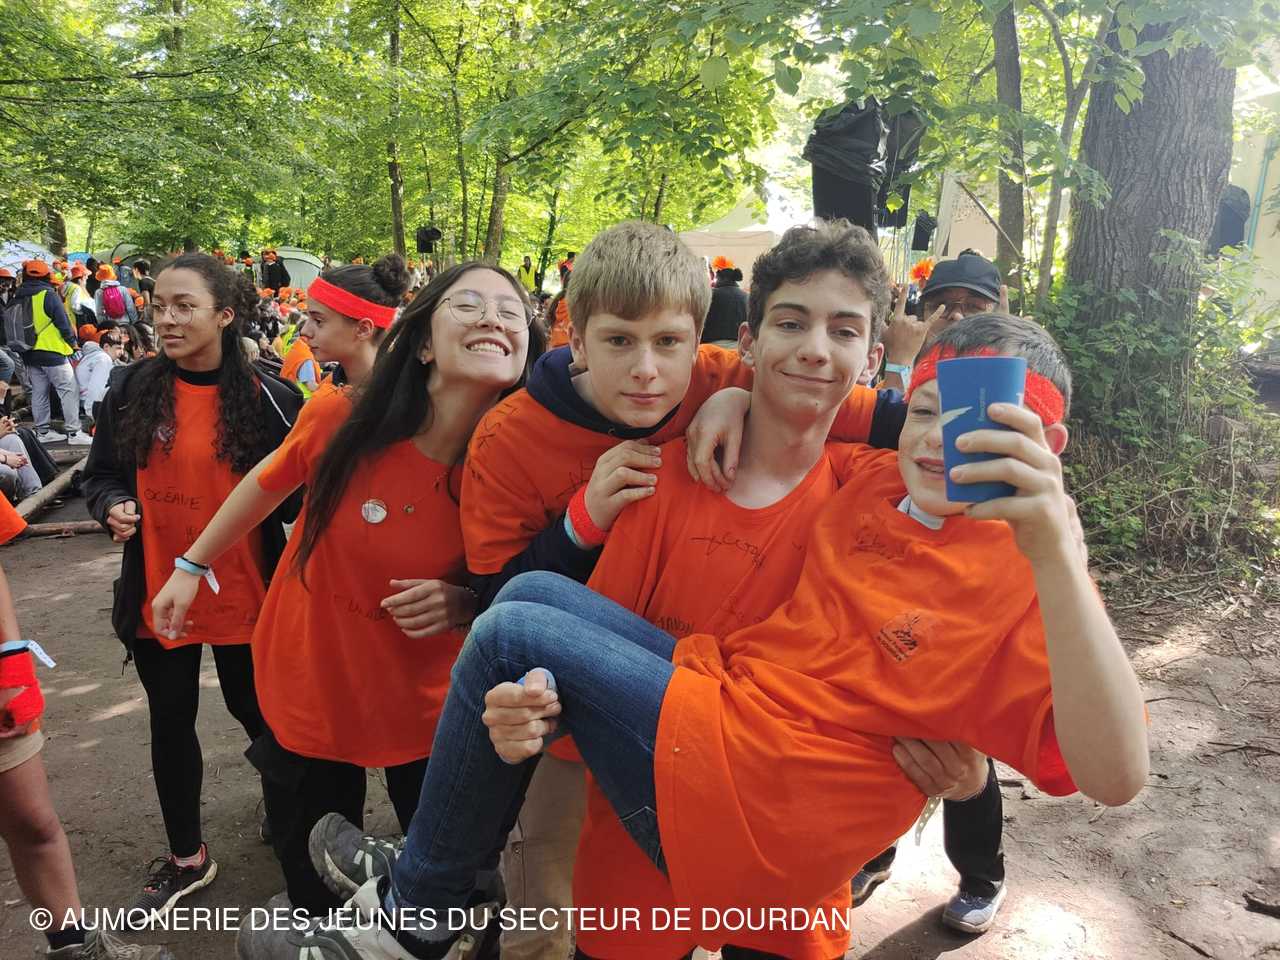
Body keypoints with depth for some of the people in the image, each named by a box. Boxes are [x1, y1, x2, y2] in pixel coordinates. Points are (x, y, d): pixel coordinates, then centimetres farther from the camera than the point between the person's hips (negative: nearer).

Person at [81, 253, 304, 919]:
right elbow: (101, 474, 7)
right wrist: (114, 507, -13)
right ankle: (185, 857, 37)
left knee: (255, 712, 14)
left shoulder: (269, 398, -11)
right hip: (157, 593, 3)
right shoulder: (132, 389, -3)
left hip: (244, 596, -2)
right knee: (171, 722, 15)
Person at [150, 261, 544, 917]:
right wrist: (191, 565, 12)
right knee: (316, 892, 21)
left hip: (430, 709, 0)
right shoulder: (340, 418, -20)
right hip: (308, 693, 1)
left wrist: (466, 603, -23)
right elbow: (268, 482, 2)